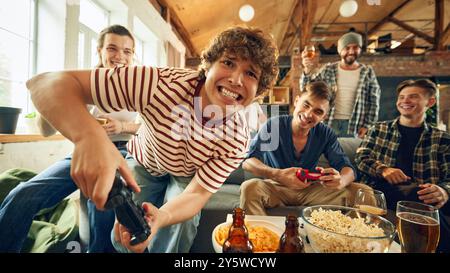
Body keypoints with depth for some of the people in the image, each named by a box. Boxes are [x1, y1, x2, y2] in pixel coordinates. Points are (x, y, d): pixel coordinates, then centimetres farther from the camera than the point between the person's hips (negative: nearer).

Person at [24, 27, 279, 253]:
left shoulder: (238, 138, -28)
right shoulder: (163, 83, -36)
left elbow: (198, 193, -26)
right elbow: (47, 82, -36)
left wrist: (161, 216, -48)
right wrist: (89, 135, -58)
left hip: (187, 177, 1)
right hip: (144, 164, 0)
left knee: (180, 228, -20)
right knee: (122, 235, -11)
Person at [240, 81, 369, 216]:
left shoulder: (326, 134, -4)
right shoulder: (274, 125, -16)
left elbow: (347, 168, -7)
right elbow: (247, 161, -24)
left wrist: (340, 181, -32)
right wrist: (278, 175, -42)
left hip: (310, 190, 4)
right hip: (275, 188, -3)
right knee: (250, 187, -35)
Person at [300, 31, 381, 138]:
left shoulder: (368, 72, 2)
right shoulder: (328, 70, 2)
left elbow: (374, 102, 4)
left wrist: (367, 125, -3)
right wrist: (308, 70, -24)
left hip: (354, 125, 0)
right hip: (329, 123, 0)